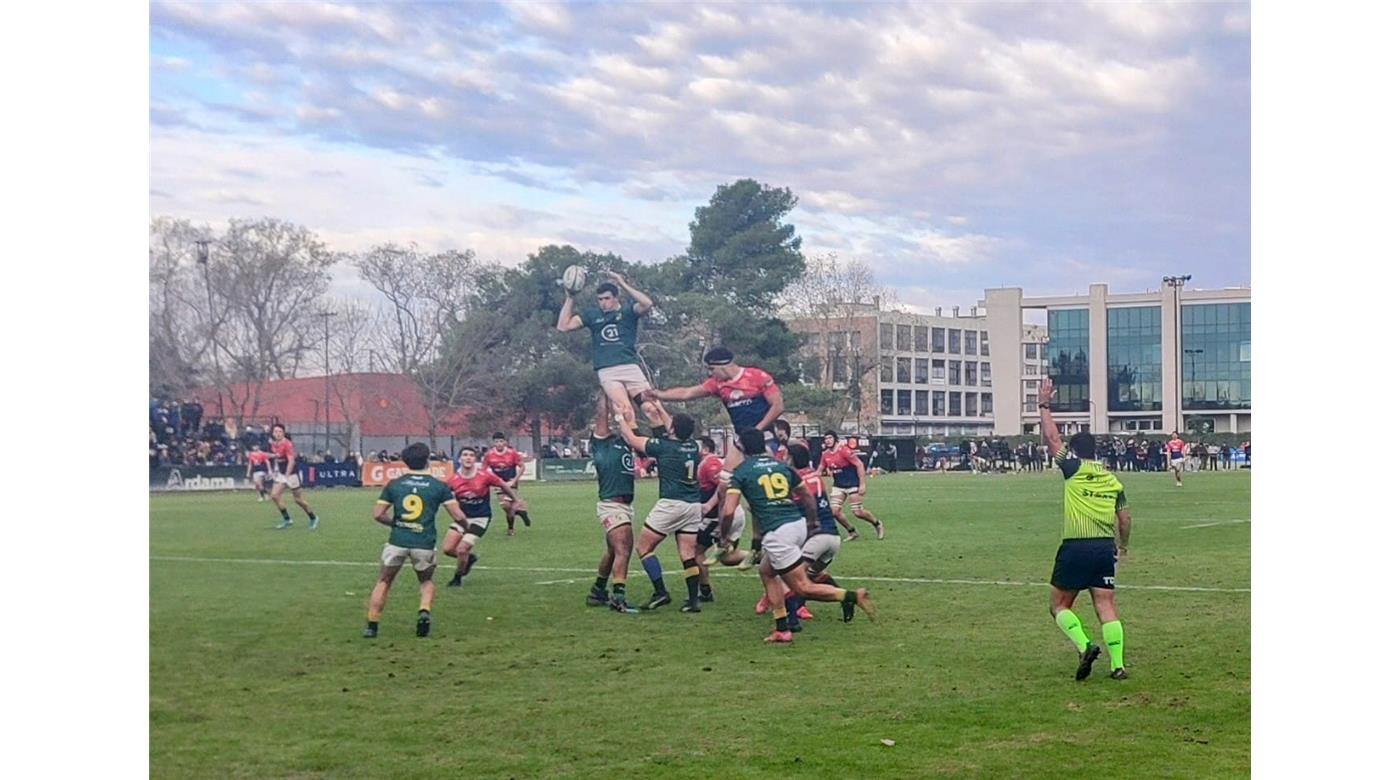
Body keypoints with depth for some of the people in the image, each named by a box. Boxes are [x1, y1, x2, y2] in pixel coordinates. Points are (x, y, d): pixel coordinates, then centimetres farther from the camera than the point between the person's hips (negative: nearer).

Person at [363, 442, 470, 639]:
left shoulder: (394, 484, 6)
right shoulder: (438, 486, 2)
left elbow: (378, 514, 4)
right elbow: (458, 516, -1)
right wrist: (465, 522, 21)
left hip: (397, 541, 0)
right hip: (425, 543, 0)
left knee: (384, 582, 19)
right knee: (426, 581, 24)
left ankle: (371, 625, 12)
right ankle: (425, 611, -3)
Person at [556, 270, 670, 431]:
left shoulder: (628, 312, 9)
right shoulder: (592, 315, 15)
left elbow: (647, 304, -12)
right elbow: (563, 326, 13)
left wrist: (623, 284, -10)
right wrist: (569, 298, 7)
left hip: (631, 368, 0)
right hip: (607, 372, 0)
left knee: (651, 407, -10)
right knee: (625, 411, -21)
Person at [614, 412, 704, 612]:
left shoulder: (664, 446, -8)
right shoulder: (693, 446, 8)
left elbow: (632, 439, 5)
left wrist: (621, 420, 20)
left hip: (671, 504, -6)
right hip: (693, 505, 6)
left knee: (644, 547, 5)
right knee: (688, 554, 7)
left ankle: (660, 592, -2)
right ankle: (693, 600, 2)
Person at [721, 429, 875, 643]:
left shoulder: (741, 472, 1)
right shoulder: (781, 466, 16)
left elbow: (728, 512, -8)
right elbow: (808, 497, 22)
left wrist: (723, 536, 8)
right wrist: (812, 523, 37)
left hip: (777, 534, -7)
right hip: (798, 525, 7)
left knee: (803, 588, 0)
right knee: (766, 571, 24)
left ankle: (852, 596, -13)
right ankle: (782, 629, 20)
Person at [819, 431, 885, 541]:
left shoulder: (844, 451, -17)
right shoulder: (825, 455, 3)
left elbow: (860, 465, -17)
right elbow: (821, 471, 17)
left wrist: (862, 484, -20)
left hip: (852, 485, -6)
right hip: (838, 486, 6)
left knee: (858, 513, -6)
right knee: (834, 511, -7)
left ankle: (878, 524, 22)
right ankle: (851, 532, 12)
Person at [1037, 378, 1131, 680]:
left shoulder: (1074, 470, -2)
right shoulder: (1112, 479, 12)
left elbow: (1051, 438, 2)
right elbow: (1125, 519, 15)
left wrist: (1045, 405, 11)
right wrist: (1123, 544, 31)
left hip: (1075, 548, -4)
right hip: (1105, 548, 4)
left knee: (1060, 606, 7)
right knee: (1106, 607, 4)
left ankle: (1085, 646, -14)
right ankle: (1117, 665, -3)